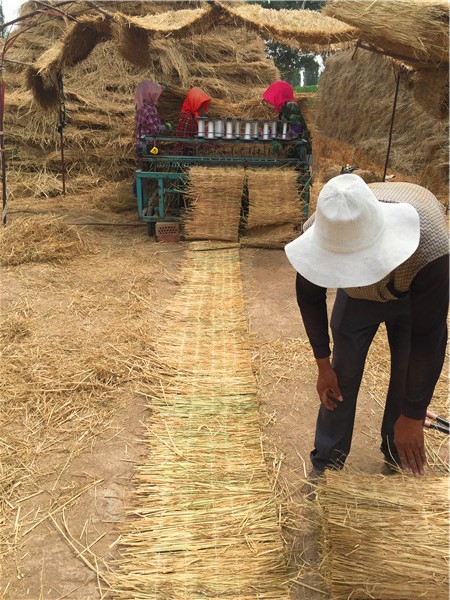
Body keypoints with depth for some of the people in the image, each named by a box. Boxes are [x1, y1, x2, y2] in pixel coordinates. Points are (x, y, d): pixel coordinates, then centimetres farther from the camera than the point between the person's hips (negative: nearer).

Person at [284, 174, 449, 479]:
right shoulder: (321, 231, -35)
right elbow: (310, 296, -15)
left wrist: (413, 417, -23)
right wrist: (323, 364, -7)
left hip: (416, 296, -2)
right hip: (357, 295, 2)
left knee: (410, 377, -5)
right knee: (342, 373, -1)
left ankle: (397, 460, 21)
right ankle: (327, 462, 15)